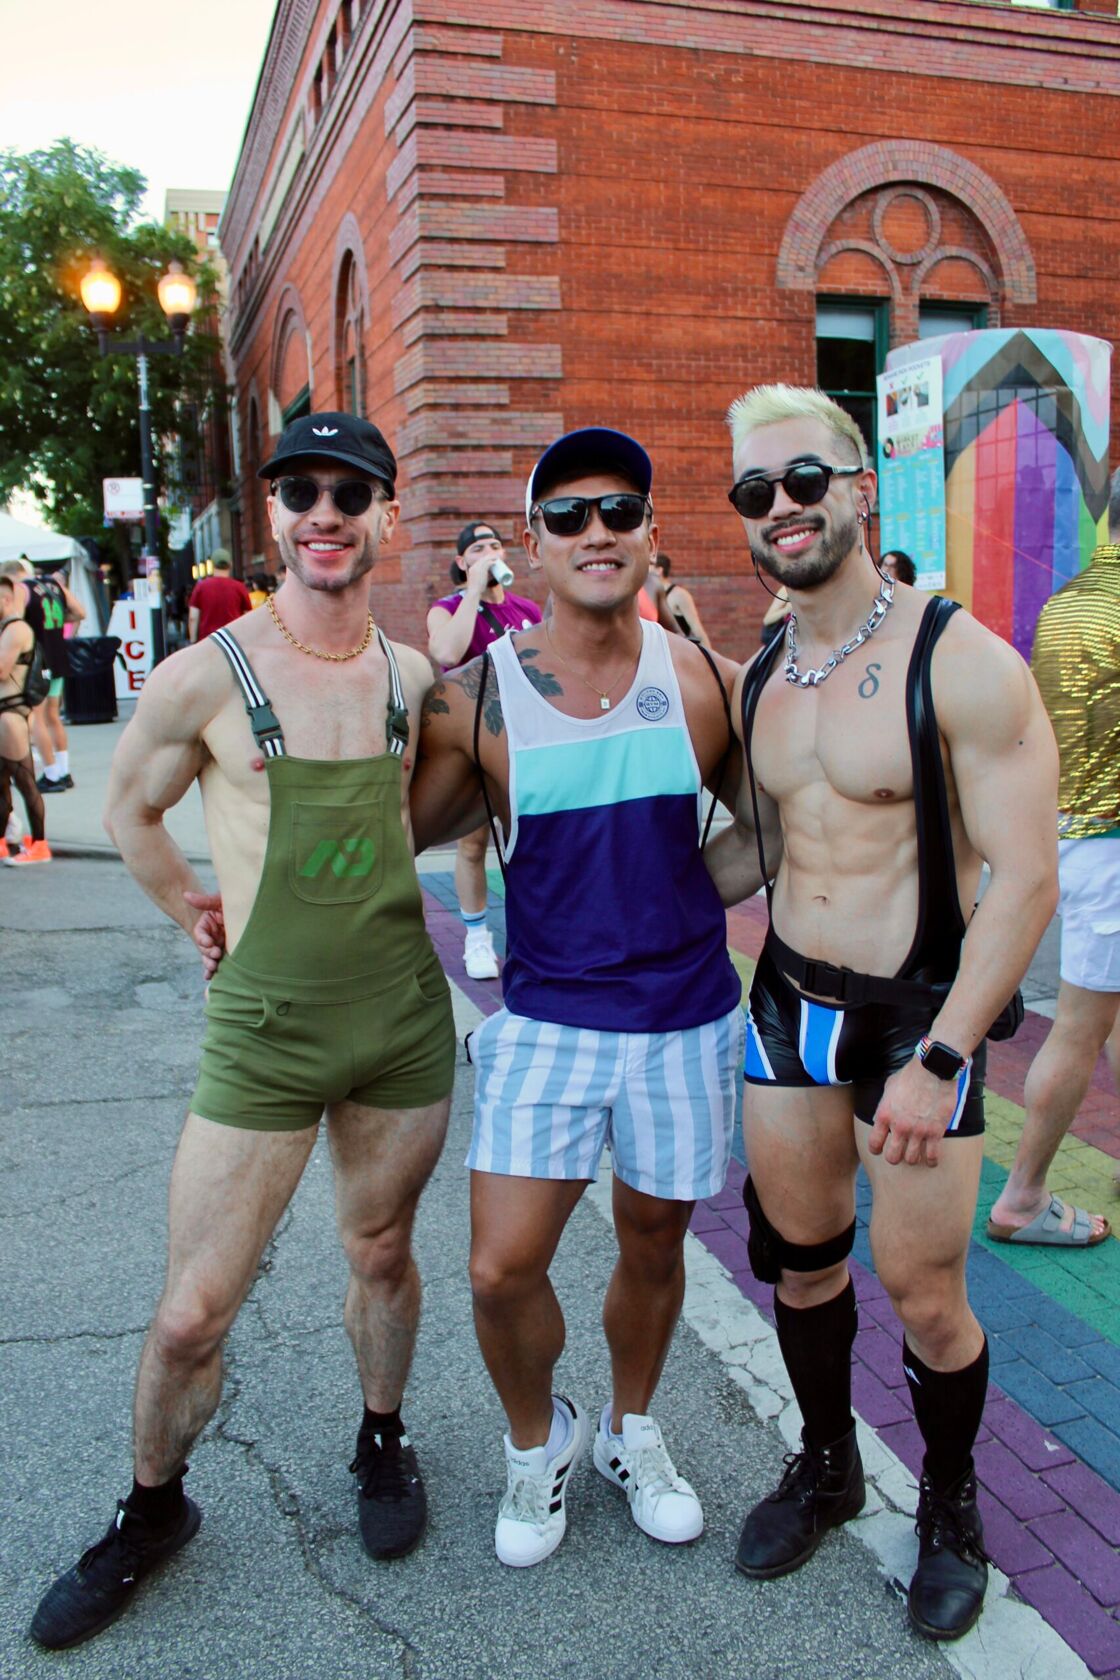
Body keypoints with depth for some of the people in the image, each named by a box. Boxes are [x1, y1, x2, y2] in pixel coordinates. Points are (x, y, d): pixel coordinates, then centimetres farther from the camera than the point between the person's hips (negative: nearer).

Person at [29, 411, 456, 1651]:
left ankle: (382, 1439, 47)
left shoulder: (411, 674, 1)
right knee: (189, 1318, 4)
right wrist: (211, 922, 6)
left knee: (382, 1255, 20)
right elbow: (128, 814, 5)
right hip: (263, 1035, -3)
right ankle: (153, 1508, 33)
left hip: (406, 1020, 3)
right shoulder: (205, 677, -11)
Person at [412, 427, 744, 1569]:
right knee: (501, 1271, -4)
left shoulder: (705, 682, -4)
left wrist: (683, 905, 4)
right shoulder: (475, 697, -7)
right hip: (545, 1019, -1)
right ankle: (537, 1440, 30)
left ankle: (628, 1432, 45)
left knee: (654, 1248, 17)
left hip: (685, 1021, 1)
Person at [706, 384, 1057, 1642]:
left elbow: (1025, 880, -17)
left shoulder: (962, 665, -15)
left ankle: (949, 1504, 35)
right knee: (800, 1257, 16)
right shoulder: (761, 679, 5)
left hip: (919, 1014, -5)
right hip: (787, 1005, 6)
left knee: (923, 1297, 5)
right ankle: (825, 1467, 42)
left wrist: (937, 1061, -22)